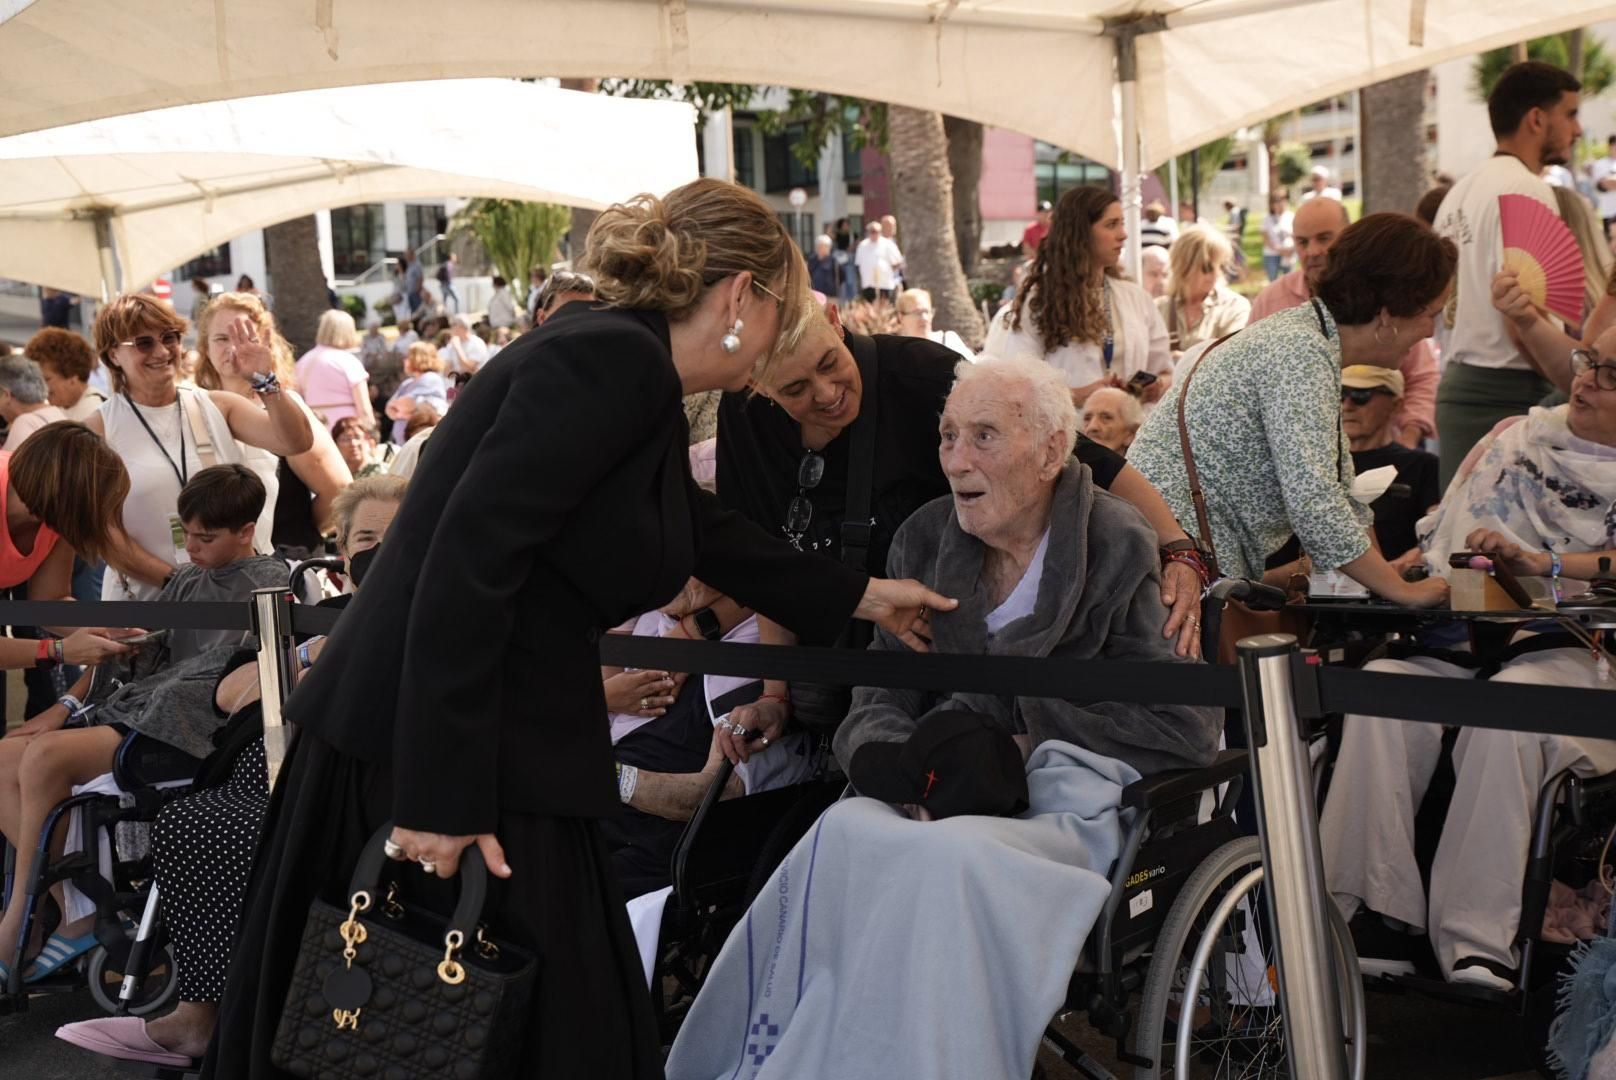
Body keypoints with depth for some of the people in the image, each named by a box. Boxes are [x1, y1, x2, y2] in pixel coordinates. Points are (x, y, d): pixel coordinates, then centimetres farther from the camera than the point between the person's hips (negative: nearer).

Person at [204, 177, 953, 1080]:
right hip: (436, 762, -9)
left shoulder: (625, 368, 14)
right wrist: (444, 798, -24)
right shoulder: (613, 361, -15)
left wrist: (856, 599, 41)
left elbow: (704, 532, 30)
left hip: (486, 754, 9)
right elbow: (469, 560, -23)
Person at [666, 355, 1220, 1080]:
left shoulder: (1118, 549, -3)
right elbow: (878, 701, 7)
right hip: (943, 801, 4)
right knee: (842, 833, -29)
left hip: (1071, 810, -4)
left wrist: (1021, 735, -10)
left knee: (949, 857, -36)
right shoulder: (924, 539, 10)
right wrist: (891, 762, -17)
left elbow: (1187, 726, -8)